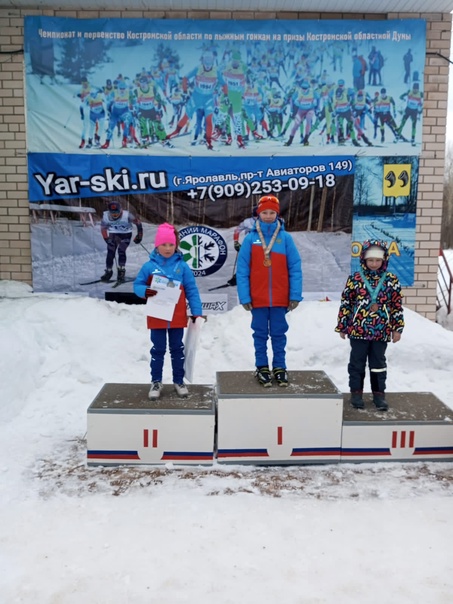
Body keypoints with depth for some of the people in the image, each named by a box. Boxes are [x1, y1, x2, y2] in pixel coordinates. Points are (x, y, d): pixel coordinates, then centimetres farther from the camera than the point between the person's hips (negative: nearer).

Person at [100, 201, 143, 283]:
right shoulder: (106, 216, -22)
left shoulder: (127, 215, -31)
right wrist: (107, 239, -12)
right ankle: (108, 271, 8)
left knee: (121, 251, -18)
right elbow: (103, 228, -5)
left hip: (126, 234, -3)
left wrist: (139, 235, -11)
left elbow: (138, 223, -16)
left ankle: (121, 272, -5)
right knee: (110, 252, -7)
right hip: (113, 234, 3)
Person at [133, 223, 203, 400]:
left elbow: (192, 290, -1)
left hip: (177, 317, 1)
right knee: (158, 349, 9)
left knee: (177, 349, 13)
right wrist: (145, 291, -22)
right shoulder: (149, 266, -5)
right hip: (157, 317, -1)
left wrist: (196, 312, -5)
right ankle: (156, 382, 22)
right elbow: (137, 285, 1)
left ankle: (179, 380, 26)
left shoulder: (182, 266, -4)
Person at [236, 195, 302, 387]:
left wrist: (295, 295, -6)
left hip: (280, 298, 0)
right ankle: (262, 367, 22)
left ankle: (279, 367, 23)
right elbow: (242, 270, -3)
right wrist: (244, 297, -8)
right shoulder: (250, 238, -3)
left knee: (279, 334, 11)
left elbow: (295, 268, -1)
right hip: (258, 298, 0)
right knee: (260, 334, 10)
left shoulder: (285, 238, -1)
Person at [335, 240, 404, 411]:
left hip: (381, 331, 1)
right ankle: (356, 391, 21)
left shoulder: (391, 280, 2)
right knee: (357, 362, 9)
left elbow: (397, 306, 5)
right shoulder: (355, 278, -2)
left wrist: (397, 328, 3)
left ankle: (379, 393, 23)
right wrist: (342, 326, 2)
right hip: (358, 330, -1)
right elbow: (346, 303, 1)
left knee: (378, 362, 11)